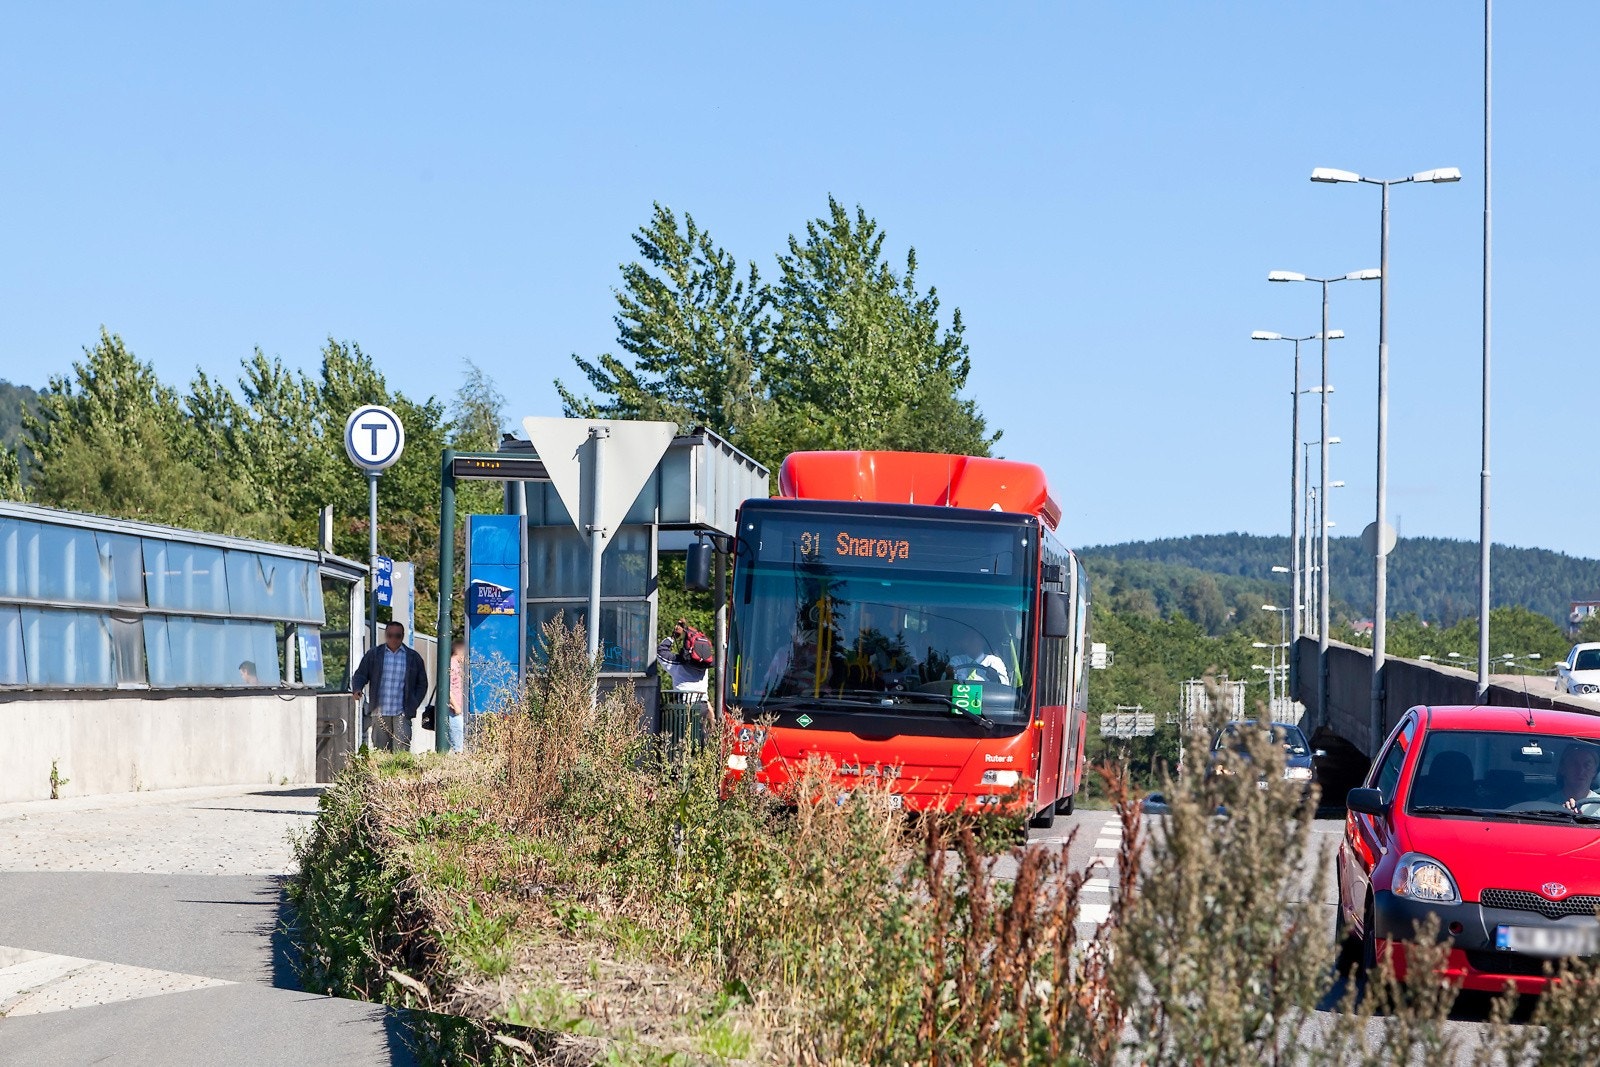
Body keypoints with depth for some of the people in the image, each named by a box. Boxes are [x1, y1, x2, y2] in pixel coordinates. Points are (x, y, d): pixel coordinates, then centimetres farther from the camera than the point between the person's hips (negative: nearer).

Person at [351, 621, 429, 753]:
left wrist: (414, 704, 3)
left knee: (401, 748, -14)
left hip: (402, 712, -1)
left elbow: (422, 683, 15)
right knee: (381, 750, 2)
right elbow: (361, 674, 9)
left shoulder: (413, 657, 10)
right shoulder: (373, 654, 10)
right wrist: (356, 689, -13)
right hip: (380, 712, 1)